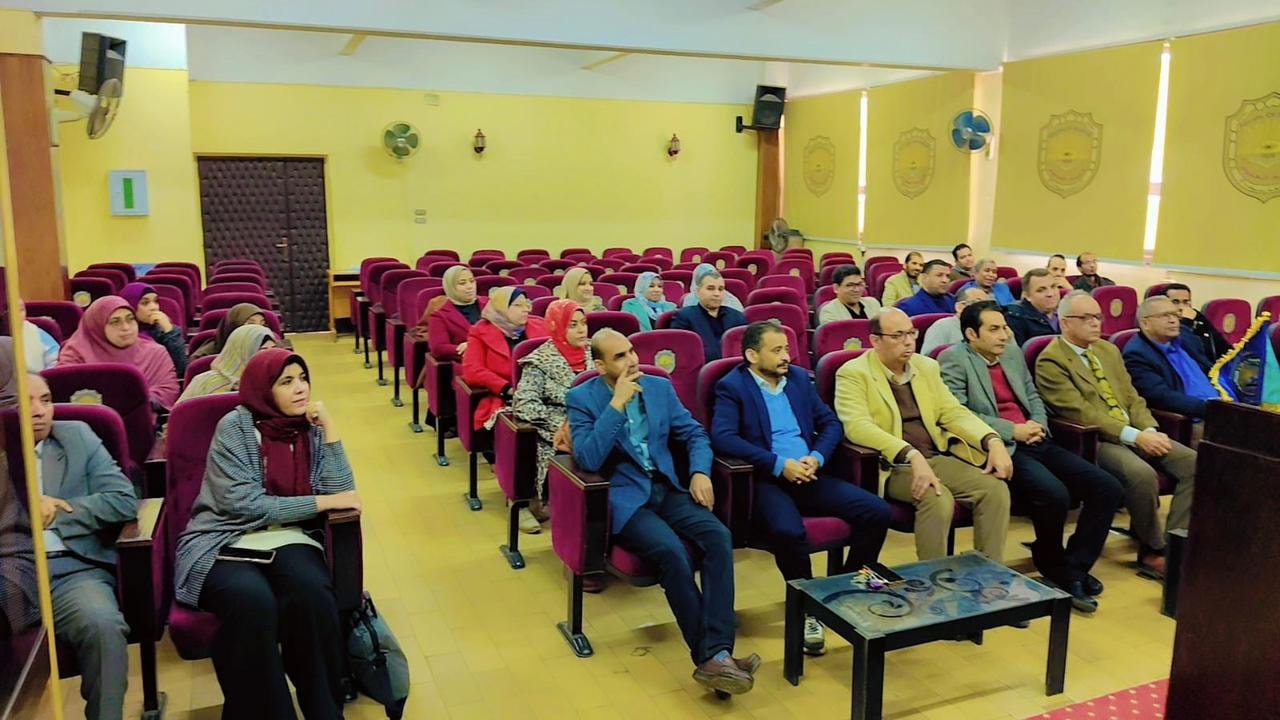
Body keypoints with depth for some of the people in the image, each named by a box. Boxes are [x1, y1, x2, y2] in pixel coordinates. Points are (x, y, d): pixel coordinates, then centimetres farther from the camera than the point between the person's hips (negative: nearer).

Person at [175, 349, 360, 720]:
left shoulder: (310, 430, 8)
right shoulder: (235, 427, -4)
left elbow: (340, 493, -3)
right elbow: (244, 505, -13)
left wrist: (329, 427, -8)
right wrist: (322, 502, -11)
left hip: (287, 540, 3)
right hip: (224, 544, -3)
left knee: (311, 593, -32)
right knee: (253, 601, -36)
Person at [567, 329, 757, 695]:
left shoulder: (660, 386, 10)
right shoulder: (582, 398, -3)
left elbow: (695, 433, 14)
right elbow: (588, 460, -16)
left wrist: (700, 471, -6)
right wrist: (617, 403, -19)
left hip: (668, 489, 5)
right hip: (623, 497, -4)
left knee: (719, 537, -24)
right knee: (671, 551, -32)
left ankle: (717, 654, -27)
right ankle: (709, 655, -20)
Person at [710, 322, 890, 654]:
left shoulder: (800, 378, 16)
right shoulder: (731, 386, -3)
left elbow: (831, 424, 14)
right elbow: (722, 437, -18)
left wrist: (817, 457, -7)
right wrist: (779, 464, -21)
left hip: (809, 473, 6)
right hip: (766, 479, -6)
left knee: (877, 511, -12)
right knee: (788, 531, -36)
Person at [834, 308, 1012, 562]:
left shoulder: (927, 366, 14)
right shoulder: (853, 373, -7)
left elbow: (953, 411, 11)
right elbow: (858, 426, -20)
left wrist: (993, 441, -8)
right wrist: (912, 456, -32)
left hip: (938, 458, 6)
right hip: (892, 467, -6)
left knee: (996, 489, -15)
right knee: (937, 499, -32)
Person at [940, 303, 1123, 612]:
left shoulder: (1013, 351, 20)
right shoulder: (954, 360, -4)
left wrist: (1038, 424, 2)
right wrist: (1013, 431, -14)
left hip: (1035, 442, 8)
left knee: (1108, 488, -8)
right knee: (1054, 494, -30)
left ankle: (1075, 567, 3)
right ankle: (1053, 567, -1)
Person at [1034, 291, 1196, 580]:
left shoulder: (1109, 350, 18)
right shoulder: (1050, 361, -8)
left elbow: (1133, 399, 16)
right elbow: (1081, 412, -17)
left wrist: (1150, 431, -4)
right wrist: (1134, 436, -20)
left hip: (1137, 434, 8)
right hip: (1091, 440, -8)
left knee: (1193, 463, -11)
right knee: (1142, 474, -32)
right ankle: (1154, 551, -10)